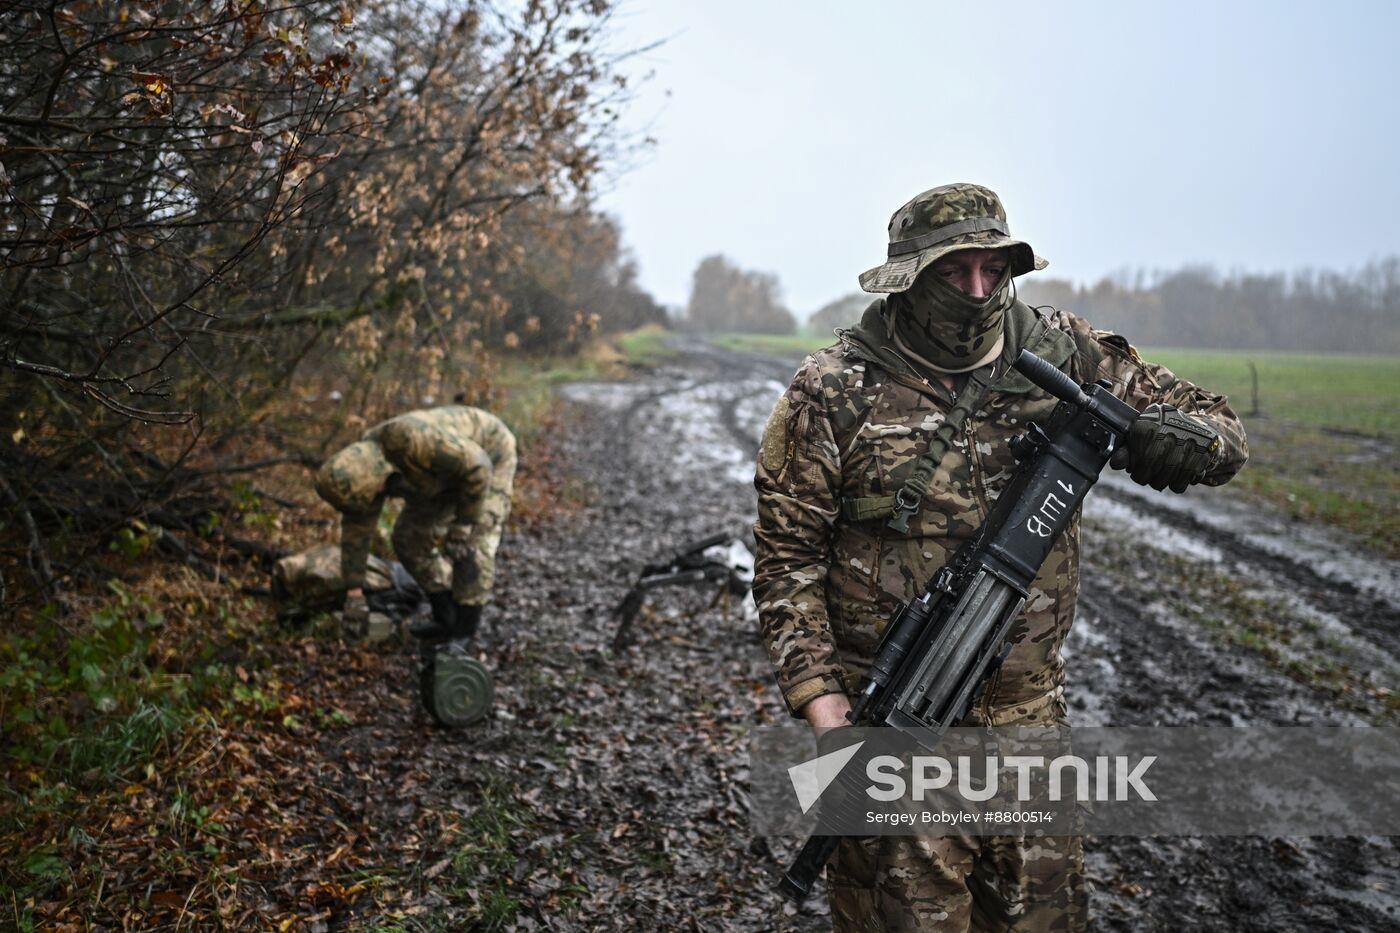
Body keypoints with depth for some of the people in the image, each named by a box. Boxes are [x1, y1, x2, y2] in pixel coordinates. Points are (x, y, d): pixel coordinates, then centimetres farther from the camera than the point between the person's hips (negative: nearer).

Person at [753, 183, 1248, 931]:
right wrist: (821, 703, -15)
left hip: (1027, 705, 4)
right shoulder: (836, 390, -10)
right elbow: (787, 556, -7)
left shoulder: (1062, 355, -1)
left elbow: (1220, 429, 7)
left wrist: (1183, 438, -17)